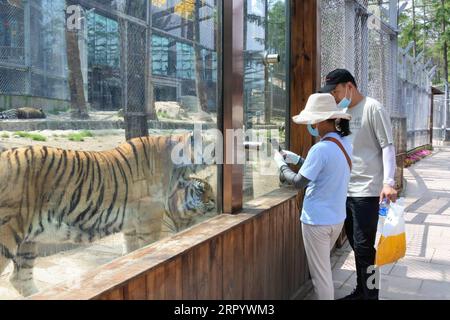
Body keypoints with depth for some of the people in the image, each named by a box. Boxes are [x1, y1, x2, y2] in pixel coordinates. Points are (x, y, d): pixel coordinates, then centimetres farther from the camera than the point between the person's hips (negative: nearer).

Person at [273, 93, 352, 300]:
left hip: (317, 221, -8)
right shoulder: (345, 144, 3)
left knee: (320, 272, 6)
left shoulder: (320, 149, -24)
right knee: (323, 267, 25)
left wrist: (281, 165, -4)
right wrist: (297, 159, 14)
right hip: (337, 219, 8)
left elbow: (299, 183, -19)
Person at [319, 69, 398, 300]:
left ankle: (370, 295, 8)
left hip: (367, 190, -7)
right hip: (346, 189, 7)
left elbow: (387, 146, -11)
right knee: (355, 244, 15)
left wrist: (388, 182, -22)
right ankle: (361, 291, 29)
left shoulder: (372, 108, -7)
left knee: (364, 247, -4)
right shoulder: (343, 113, 14)